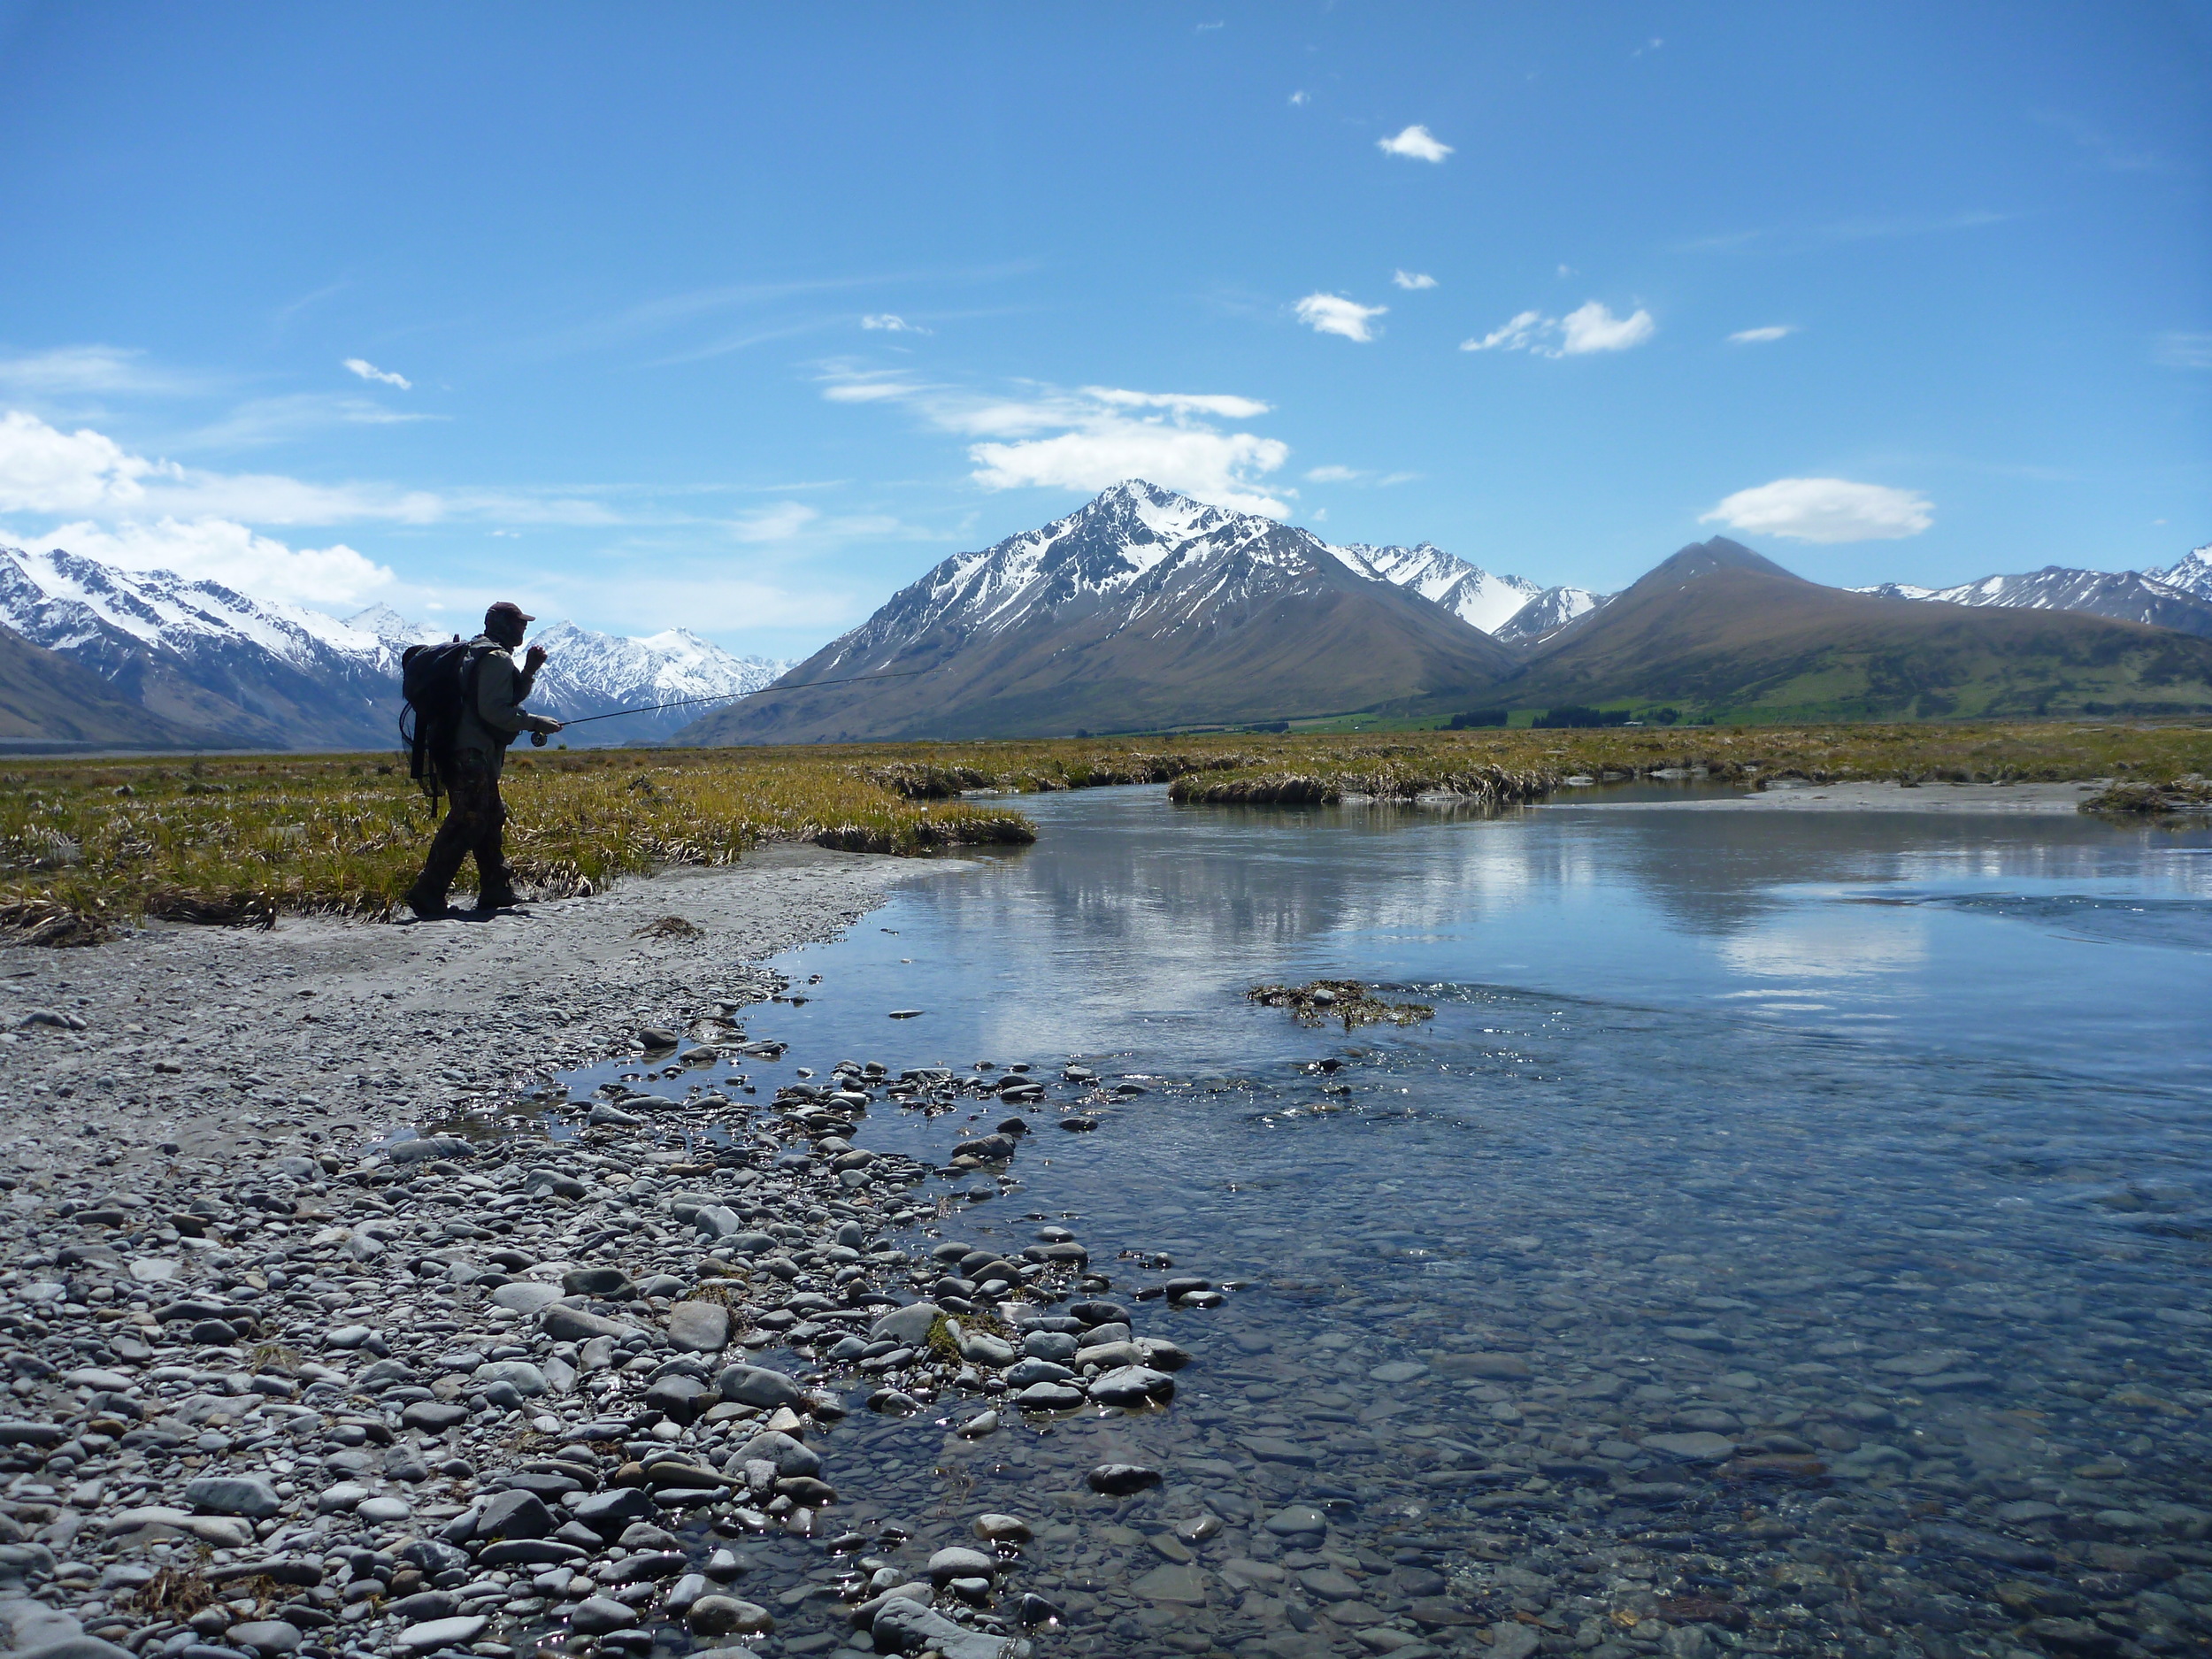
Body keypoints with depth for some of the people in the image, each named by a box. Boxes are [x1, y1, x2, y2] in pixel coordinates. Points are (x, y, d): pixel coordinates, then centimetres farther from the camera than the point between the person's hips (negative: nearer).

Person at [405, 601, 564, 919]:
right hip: (473, 755, -11)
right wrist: (536, 723, -13)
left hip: (467, 753, 11)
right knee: (466, 824, -11)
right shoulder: (497, 658, -10)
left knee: (491, 820, 16)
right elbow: (494, 710, -20)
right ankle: (427, 895, -12)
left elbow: (510, 699, 26)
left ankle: (497, 890, 22)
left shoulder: (478, 653, 22)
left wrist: (529, 670, 13)